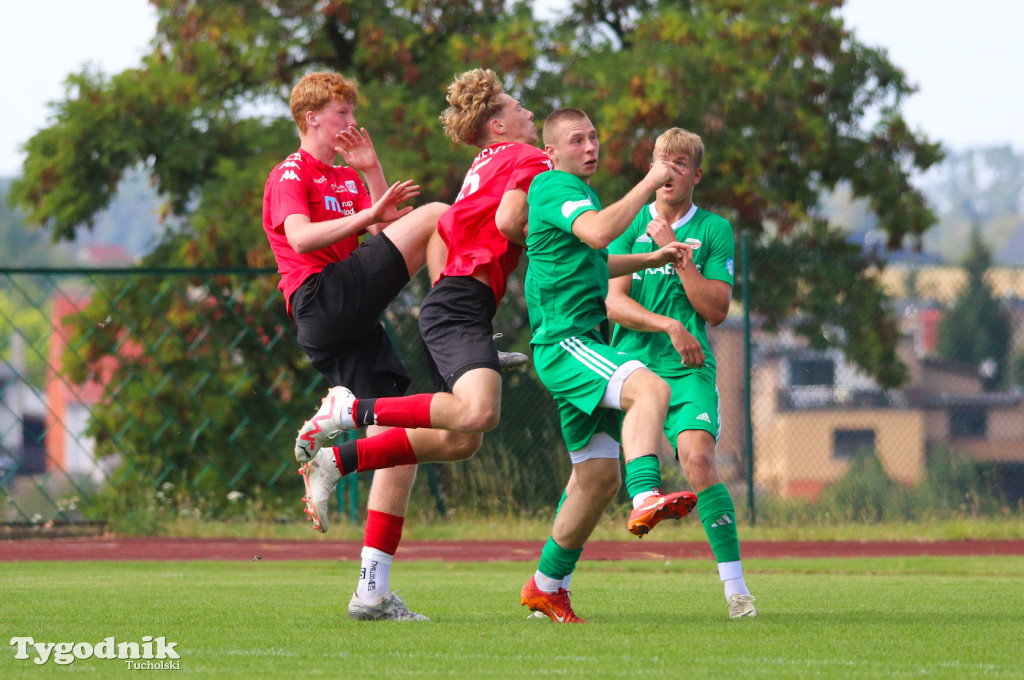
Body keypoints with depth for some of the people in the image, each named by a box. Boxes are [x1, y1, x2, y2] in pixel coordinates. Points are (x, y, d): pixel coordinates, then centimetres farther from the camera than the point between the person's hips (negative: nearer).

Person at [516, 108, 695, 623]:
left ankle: (547, 585, 19)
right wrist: (648, 183, -22)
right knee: (649, 389, -35)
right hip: (564, 341, -10)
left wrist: (651, 260, 35)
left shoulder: (575, 191, 25)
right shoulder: (555, 187, -7)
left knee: (599, 477, 9)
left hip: (584, 343, 10)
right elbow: (598, 232, -28)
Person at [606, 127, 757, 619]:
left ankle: (735, 587, -20)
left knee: (697, 459, -24)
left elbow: (716, 309, -1)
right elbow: (614, 302, -1)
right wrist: (670, 326, -16)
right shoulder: (627, 226, 8)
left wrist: (677, 252, -8)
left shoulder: (713, 231, 7)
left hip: (688, 371, -2)